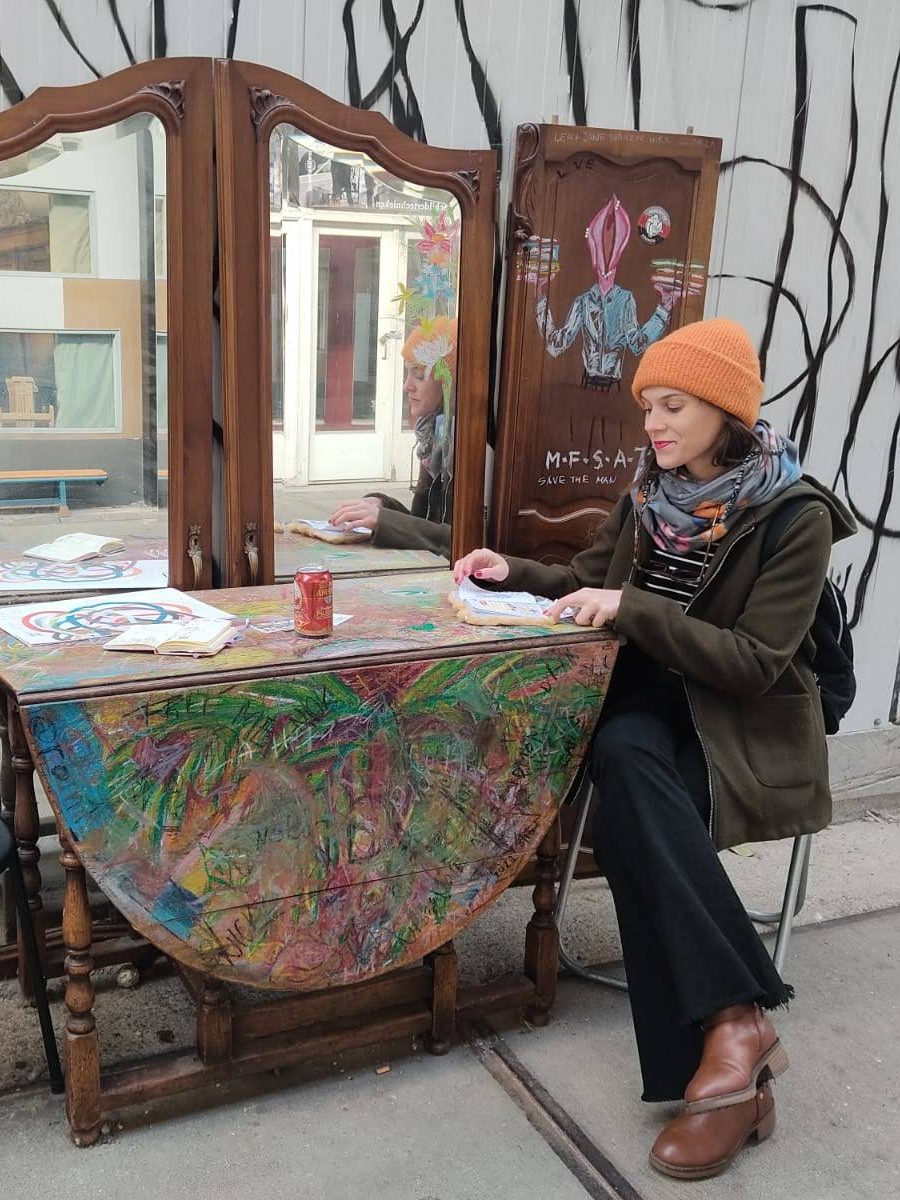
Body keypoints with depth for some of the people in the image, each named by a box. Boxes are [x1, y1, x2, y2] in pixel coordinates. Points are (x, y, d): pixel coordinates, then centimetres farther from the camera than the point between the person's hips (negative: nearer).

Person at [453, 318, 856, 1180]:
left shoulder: (796, 519, -11)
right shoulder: (653, 492, 7)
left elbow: (755, 665, -17)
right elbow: (588, 581, 20)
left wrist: (635, 610, -24)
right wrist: (514, 574, 2)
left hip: (747, 726, -5)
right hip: (655, 703, 5)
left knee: (627, 805, -34)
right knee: (620, 755, -32)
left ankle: (733, 1023, -24)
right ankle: (733, 1048, -31)